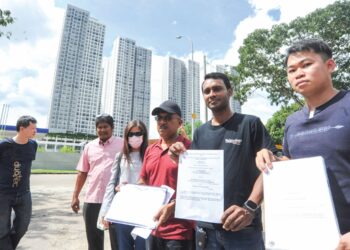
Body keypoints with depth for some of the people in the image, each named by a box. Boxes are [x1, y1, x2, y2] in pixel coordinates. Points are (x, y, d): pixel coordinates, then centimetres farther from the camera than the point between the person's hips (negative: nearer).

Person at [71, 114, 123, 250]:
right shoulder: (89, 146, 8)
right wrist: (75, 196, 10)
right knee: (93, 239, 18)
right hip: (92, 199, 4)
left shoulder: (122, 144, -4)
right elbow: (82, 172, 12)